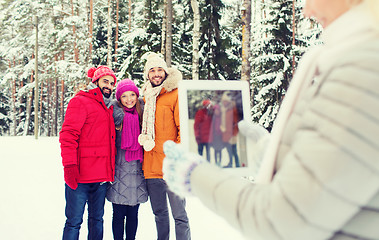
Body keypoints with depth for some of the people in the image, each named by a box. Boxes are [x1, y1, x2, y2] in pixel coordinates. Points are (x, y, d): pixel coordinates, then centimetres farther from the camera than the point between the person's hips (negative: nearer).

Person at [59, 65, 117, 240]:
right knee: (74, 221, -4)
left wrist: (110, 170, 20)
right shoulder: (80, 102, -3)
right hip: (80, 176, -8)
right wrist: (70, 165, -21)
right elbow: (68, 135, -12)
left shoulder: (107, 108, 20)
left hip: (102, 176, 8)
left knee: (97, 219, 13)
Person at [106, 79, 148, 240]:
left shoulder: (140, 115, 9)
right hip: (119, 171, -4)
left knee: (133, 215, 8)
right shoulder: (115, 115, -3)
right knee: (119, 214, 0)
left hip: (137, 172, 4)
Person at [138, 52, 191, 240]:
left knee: (179, 214, -4)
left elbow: (184, 128, -8)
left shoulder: (176, 95, -3)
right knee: (159, 213, 15)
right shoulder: (147, 97, 16)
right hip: (152, 166, 6)